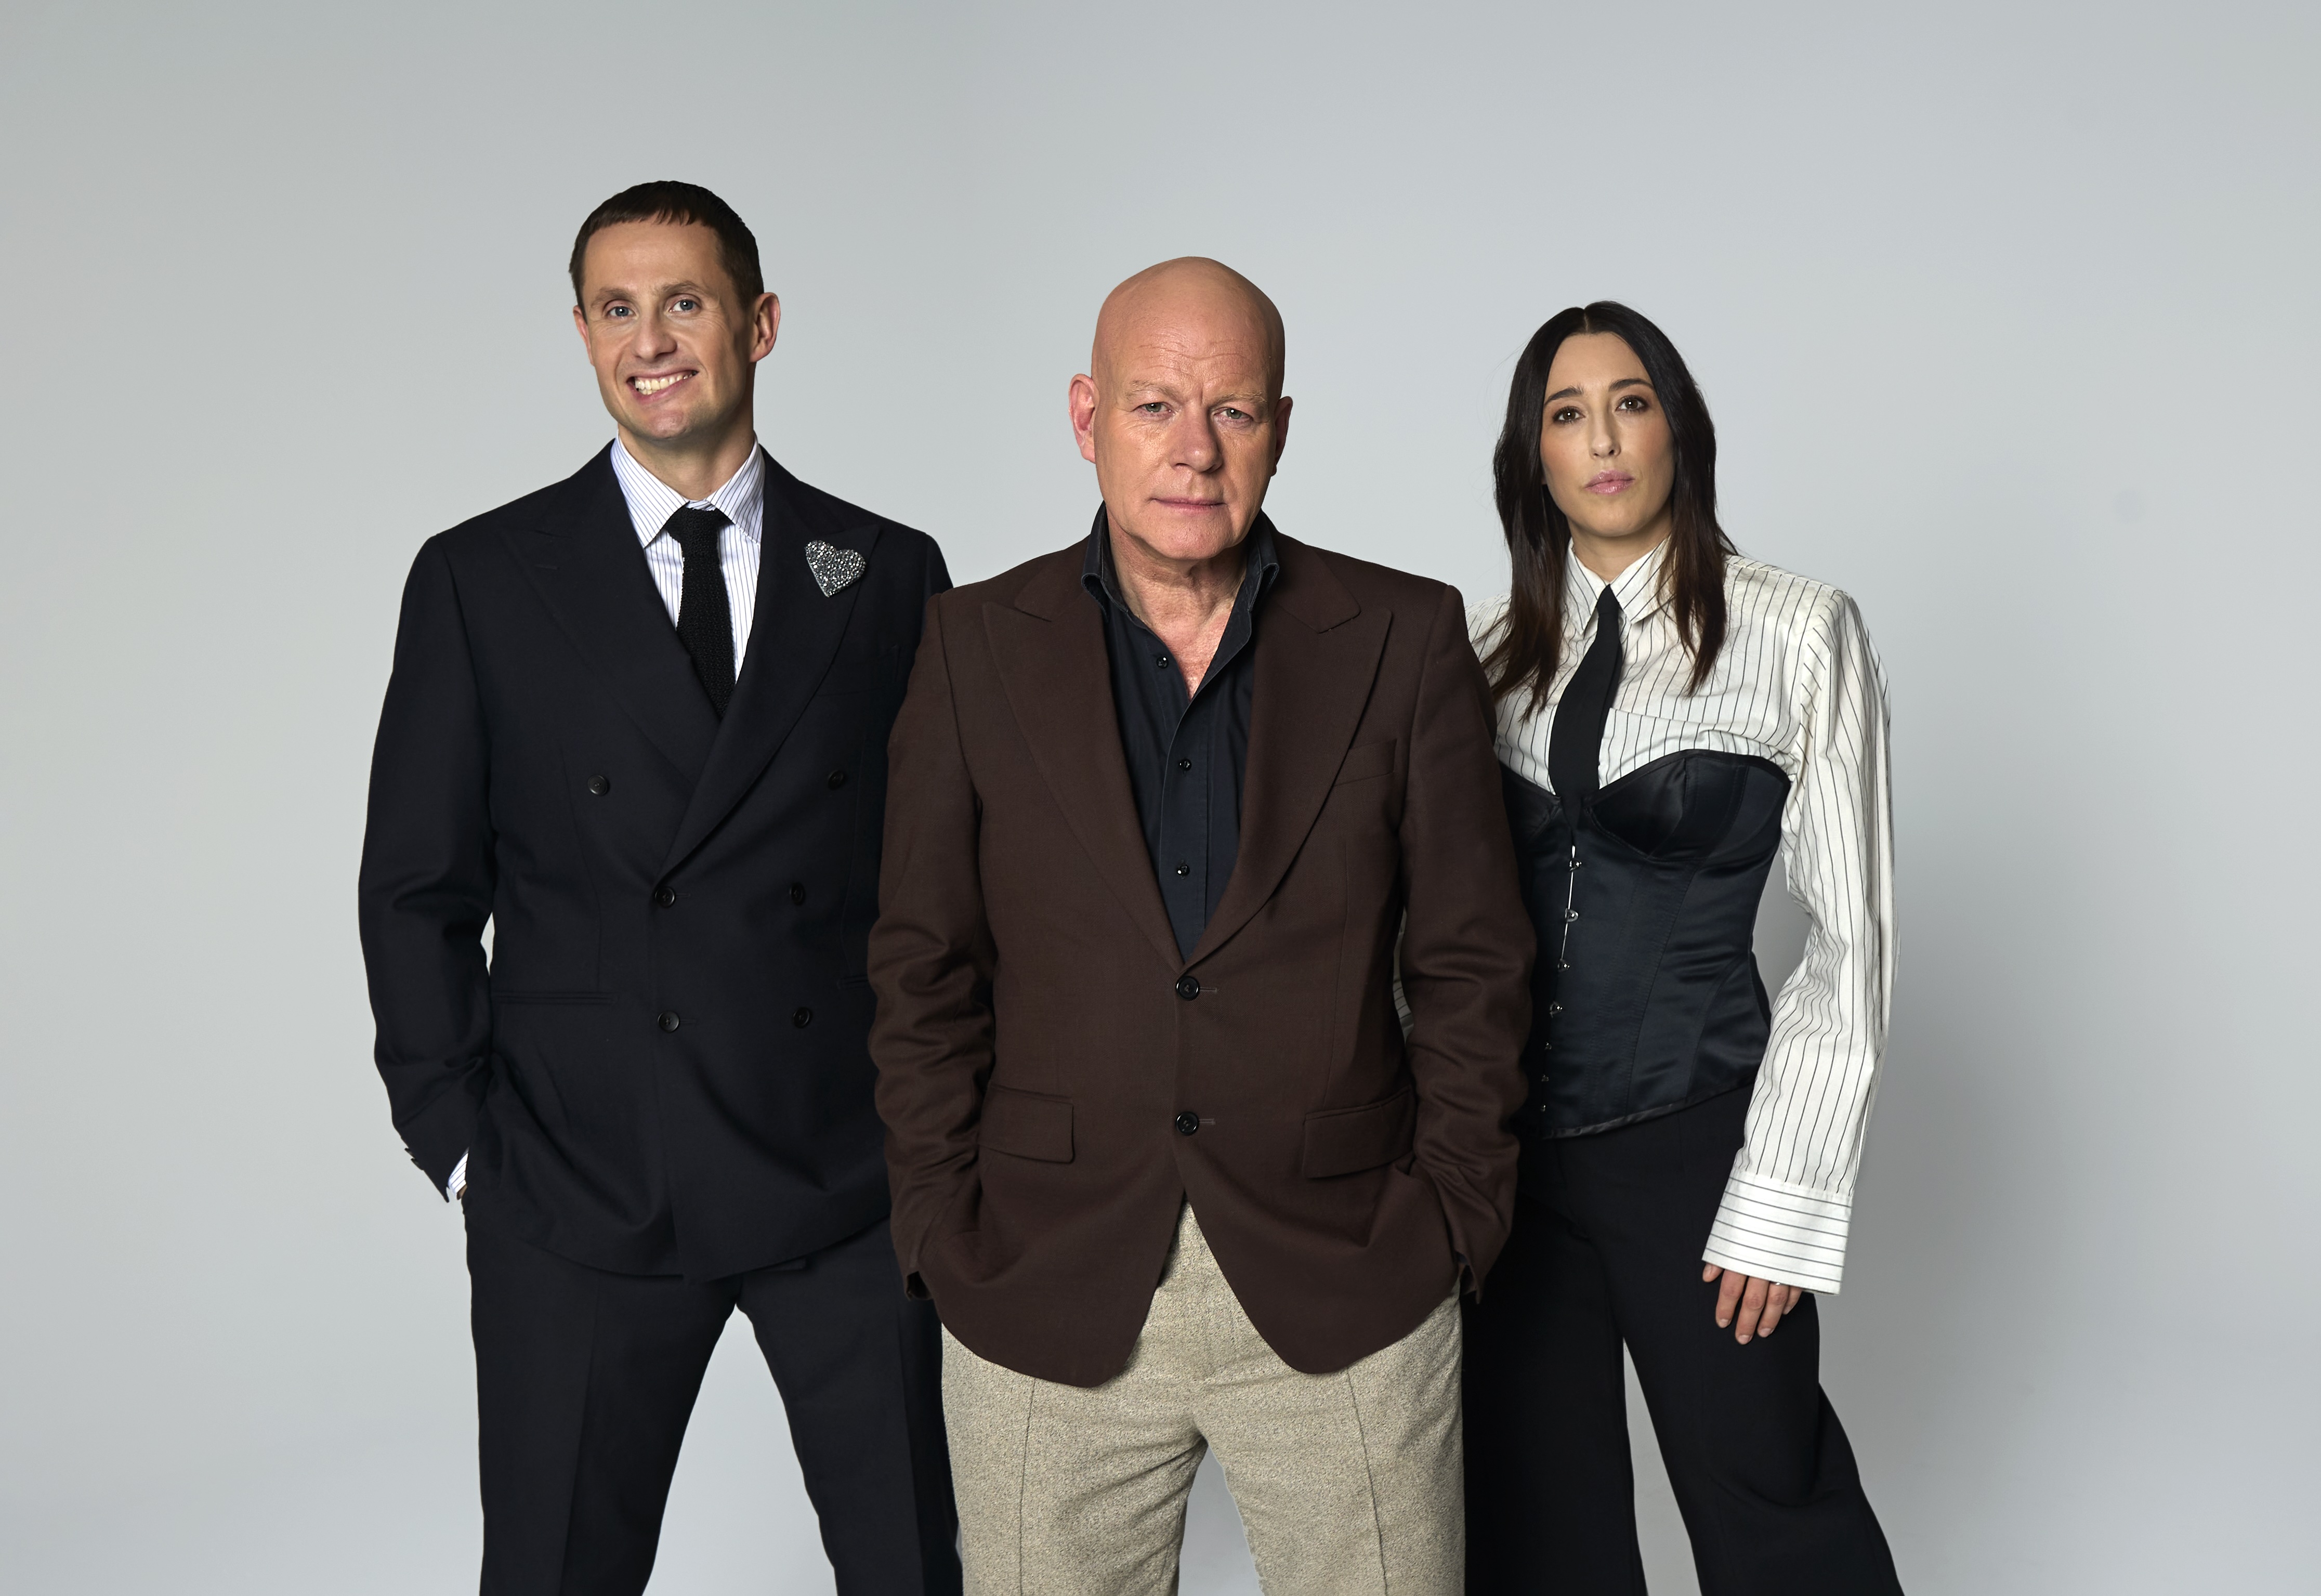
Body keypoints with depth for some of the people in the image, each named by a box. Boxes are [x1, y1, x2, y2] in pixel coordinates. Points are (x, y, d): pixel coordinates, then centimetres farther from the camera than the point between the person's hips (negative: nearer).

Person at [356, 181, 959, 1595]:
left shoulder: (888, 573, 3)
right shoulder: (481, 581, 1)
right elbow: (419, 887, 3)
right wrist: (461, 1141, -2)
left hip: (855, 1176, 1)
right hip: (583, 1196, 0)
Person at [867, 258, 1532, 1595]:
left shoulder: (1405, 639, -1)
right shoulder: (979, 646, 1)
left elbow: (1475, 958, 2)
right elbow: (926, 972, 3)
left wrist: (1451, 1221, -1)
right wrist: (946, 1234, -1)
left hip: (1345, 1302, 0)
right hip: (1046, 1302, 1)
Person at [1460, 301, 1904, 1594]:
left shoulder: (1799, 634, -5)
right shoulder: (1496, 650, 6)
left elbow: (1853, 936, -6)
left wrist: (1787, 1200, -9)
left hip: (1692, 1145, -3)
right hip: (1509, 1145, 4)